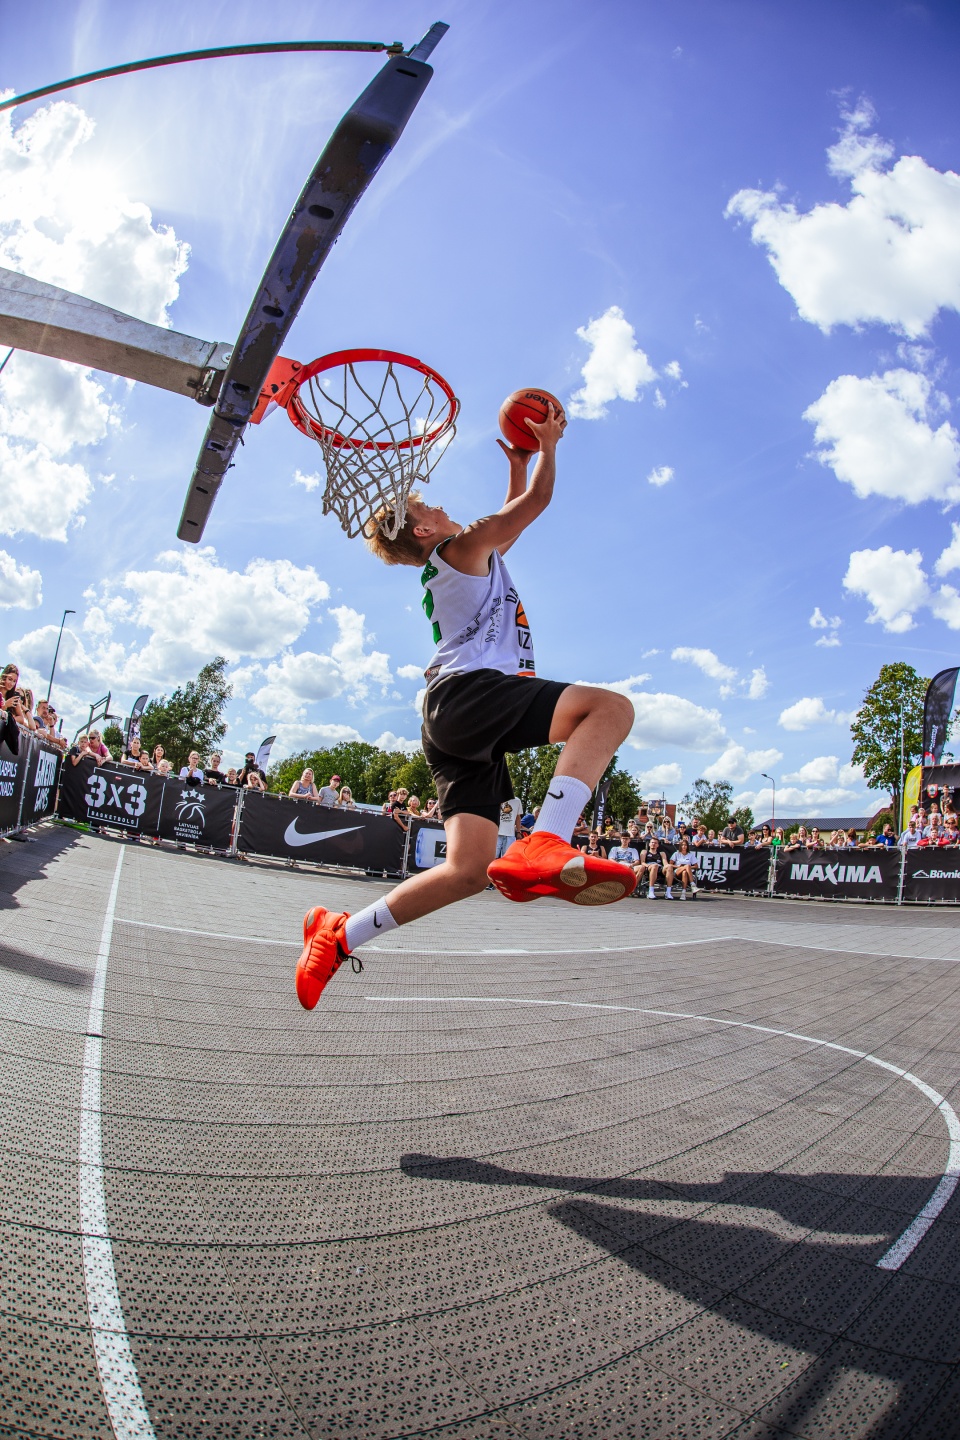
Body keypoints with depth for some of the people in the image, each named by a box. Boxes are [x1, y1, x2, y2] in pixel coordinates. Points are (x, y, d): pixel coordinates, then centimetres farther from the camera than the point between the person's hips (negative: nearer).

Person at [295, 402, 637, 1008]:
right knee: (611, 706, -25)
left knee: (468, 869, -1)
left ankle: (339, 934, 5)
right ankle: (545, 845, -43)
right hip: (468, 692, -9)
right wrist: (548, 445, 27)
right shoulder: (458, 549, 8)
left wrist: (518, 463, 49)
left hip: (463, 729, 9)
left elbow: (514, 518, 49)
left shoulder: (472, 561, 34)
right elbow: (536, 503, 11)